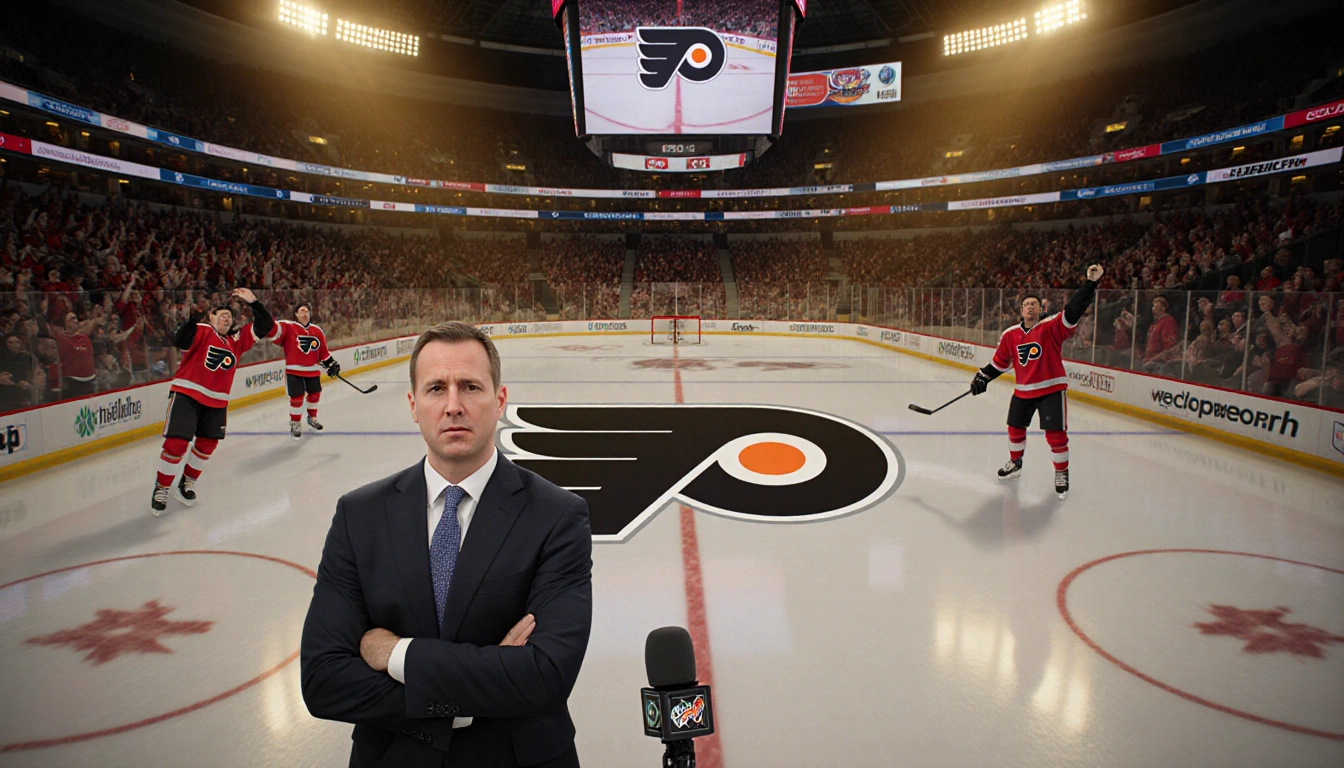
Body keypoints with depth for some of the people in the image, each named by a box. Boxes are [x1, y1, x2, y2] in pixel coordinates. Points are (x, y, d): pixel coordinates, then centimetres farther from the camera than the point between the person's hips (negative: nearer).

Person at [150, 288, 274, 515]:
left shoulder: (237, 340, 8)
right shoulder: (202, 331, -5)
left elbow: (265, 326, 6)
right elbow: (180, 341, -24)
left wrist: (253, 302, -4)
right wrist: (192, 321, -41)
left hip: (217, 402, 6)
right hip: (186, 394, -6)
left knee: (207, 445, 13)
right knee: (176, 444, -10)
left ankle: (187, 483, 32)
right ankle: (161, 488, 8)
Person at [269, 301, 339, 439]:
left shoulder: (317, 331, 6)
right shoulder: (288, 327, -9)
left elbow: (323, 351, 12)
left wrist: (331, 363, 9)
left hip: (313, 370, 5)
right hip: (294, 370, -5)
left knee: (315, 394, 16)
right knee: (296, 397, -3)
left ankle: (312, 417, 40)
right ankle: (295, 423, 16)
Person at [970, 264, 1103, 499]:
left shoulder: (1052, 327, -11)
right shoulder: (1010, 335, 0)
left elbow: (1074, 310, -24)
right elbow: (1000, 361, 10)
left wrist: (1091, 283, -33)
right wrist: (982, 377, 6)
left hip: (1052, 389, -4)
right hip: (1023, 391, 4)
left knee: (1056, 434, -4)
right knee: (1015, 429, 15)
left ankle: (1061, 472, 16)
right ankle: (1015, 462, 40)